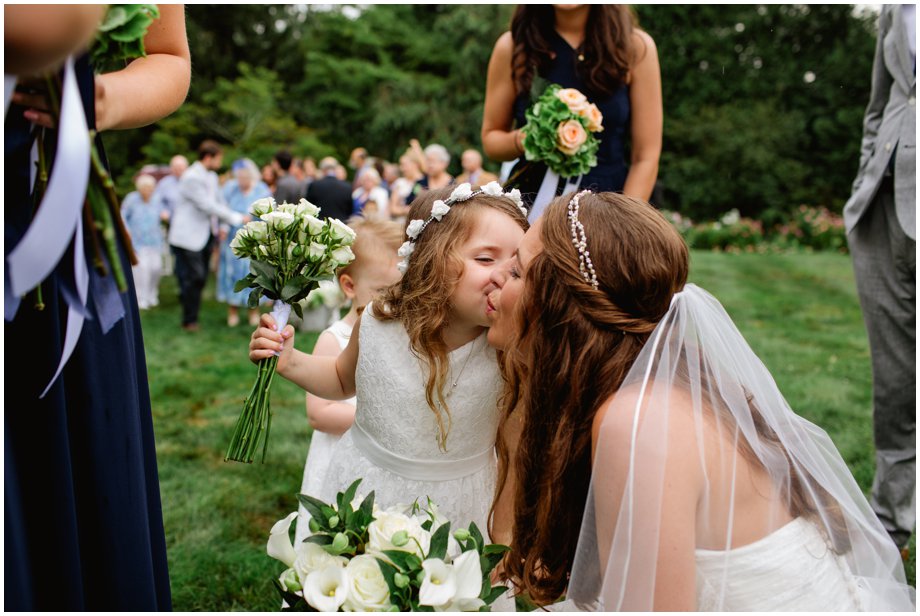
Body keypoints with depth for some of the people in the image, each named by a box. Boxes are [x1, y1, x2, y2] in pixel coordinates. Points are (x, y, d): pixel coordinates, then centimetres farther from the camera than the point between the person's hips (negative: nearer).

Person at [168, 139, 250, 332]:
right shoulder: (191, 178, -17)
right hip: (188, 236, -8)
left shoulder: (211, 177, 10)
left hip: (204, 235, 8)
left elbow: (218, 203, 16)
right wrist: (237, 218, -18)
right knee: (193, 278, -6)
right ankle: (189, 321, 6)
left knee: (200, 278, 11)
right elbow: (208, 206, -21)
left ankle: (191, 317, 21)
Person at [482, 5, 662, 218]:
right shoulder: (512, 47, 1)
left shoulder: (636, 46, 0)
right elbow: (490, 138, 9)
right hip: (531, 207, 1)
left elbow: (646, 157, -3)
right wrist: (520, 141, -13)